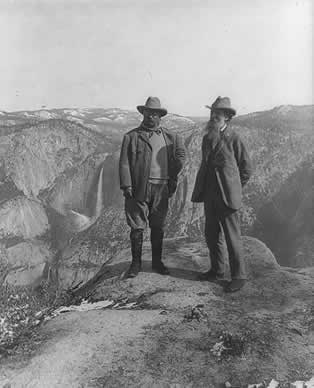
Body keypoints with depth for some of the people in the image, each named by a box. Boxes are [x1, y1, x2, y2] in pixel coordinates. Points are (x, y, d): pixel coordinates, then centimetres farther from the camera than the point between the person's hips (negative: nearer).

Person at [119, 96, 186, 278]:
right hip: (139, 188, -2)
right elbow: (124, 163, -2)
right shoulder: (132, 136, 3)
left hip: (161, 188, 3)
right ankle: (136, 263, 16)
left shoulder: (170, 137, 12)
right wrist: (126, 185, -10)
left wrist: (173, 179, 7)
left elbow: (180, 155, 16)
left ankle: (157, 261, 25)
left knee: (158, 227, 11)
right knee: (137, 226, 2)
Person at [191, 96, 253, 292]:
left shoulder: (234, 138, -8)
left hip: (227, 195, -7)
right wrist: (203, 189, 14)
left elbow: (247, 167, -2)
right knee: (212, 235, 13)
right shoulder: (207, 138, 11)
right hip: (210, 195, 7)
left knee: (232, 237, -1)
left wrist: (234, 188, 3)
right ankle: (218, 271, 29)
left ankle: (239, 276, 12)